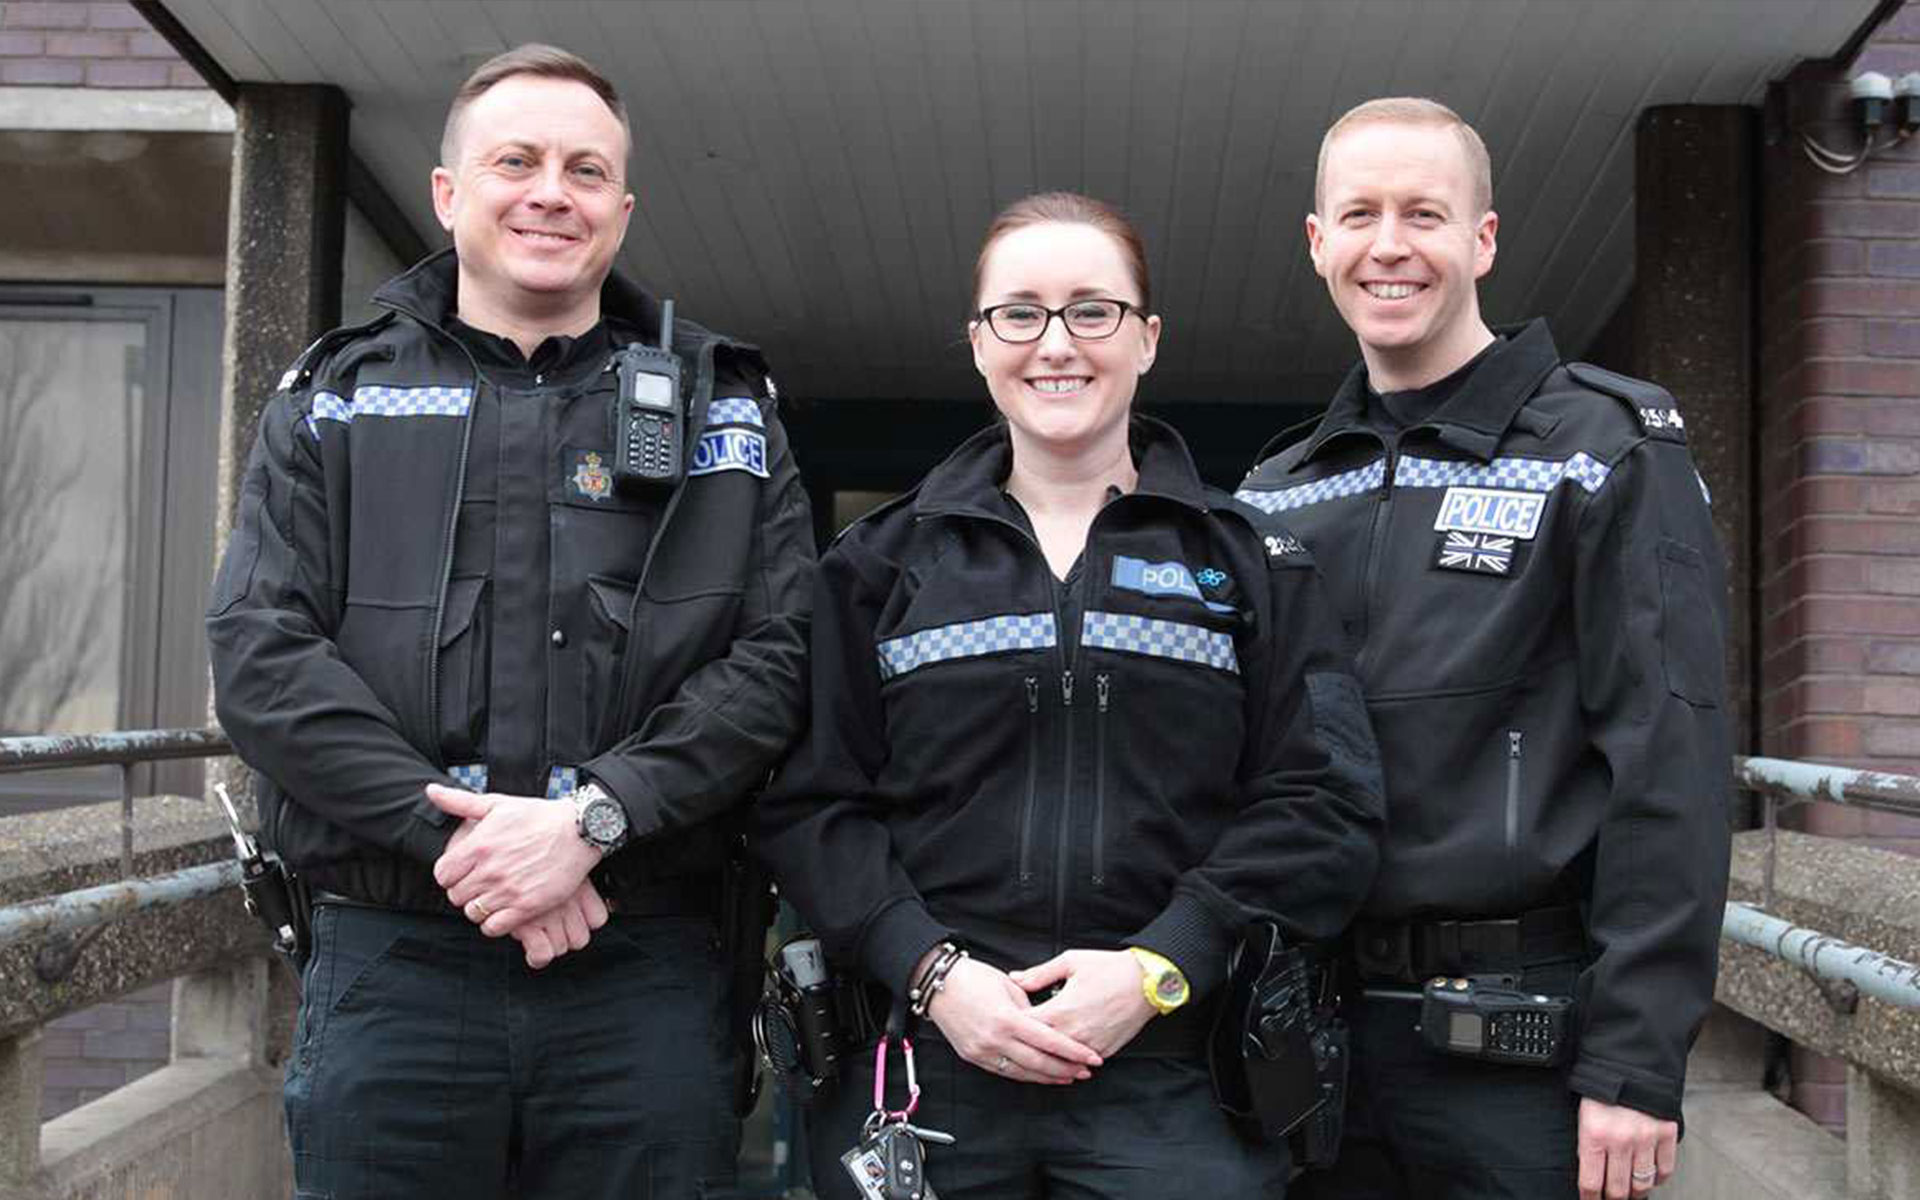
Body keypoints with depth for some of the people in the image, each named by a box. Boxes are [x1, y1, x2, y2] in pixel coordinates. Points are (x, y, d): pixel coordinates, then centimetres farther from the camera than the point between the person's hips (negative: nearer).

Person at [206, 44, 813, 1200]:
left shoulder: (722, 406, 10)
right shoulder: (335, 398, 9)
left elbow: (775, 658, -1)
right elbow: (262, 655, -2)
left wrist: (594, 817, -14)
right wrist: (453, 836, -14)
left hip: (648, 973, 0)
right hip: (393, 968, 0)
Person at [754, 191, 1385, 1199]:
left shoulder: (1247, 558, 6)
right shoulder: (880, 562, 9)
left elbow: (1321, 800, -1)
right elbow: (806, 800, 4)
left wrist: (1160, 969, -12)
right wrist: (930, 971, -10)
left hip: (1174, 1074, -1)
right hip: (920, 1065, 1)